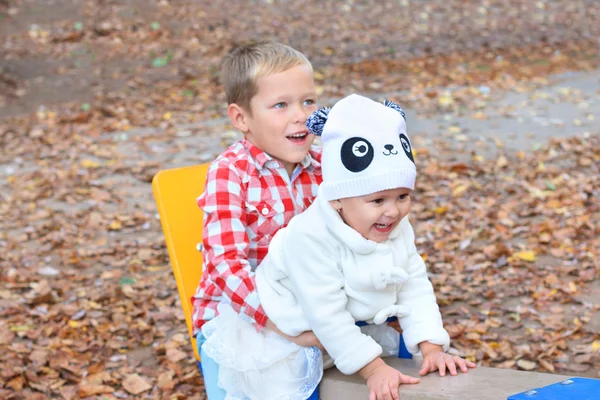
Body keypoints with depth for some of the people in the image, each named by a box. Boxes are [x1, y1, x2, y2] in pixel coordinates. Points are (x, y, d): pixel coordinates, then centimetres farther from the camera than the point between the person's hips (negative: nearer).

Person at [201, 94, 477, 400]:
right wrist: (373, 369, -32)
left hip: (344, 332, 7)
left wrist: (432, 349, -17)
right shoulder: (311, 238, -34)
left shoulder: (398, 228, -10)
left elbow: (416, 289, -6)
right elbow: (326, 316, -32)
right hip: (278, 340, -7)